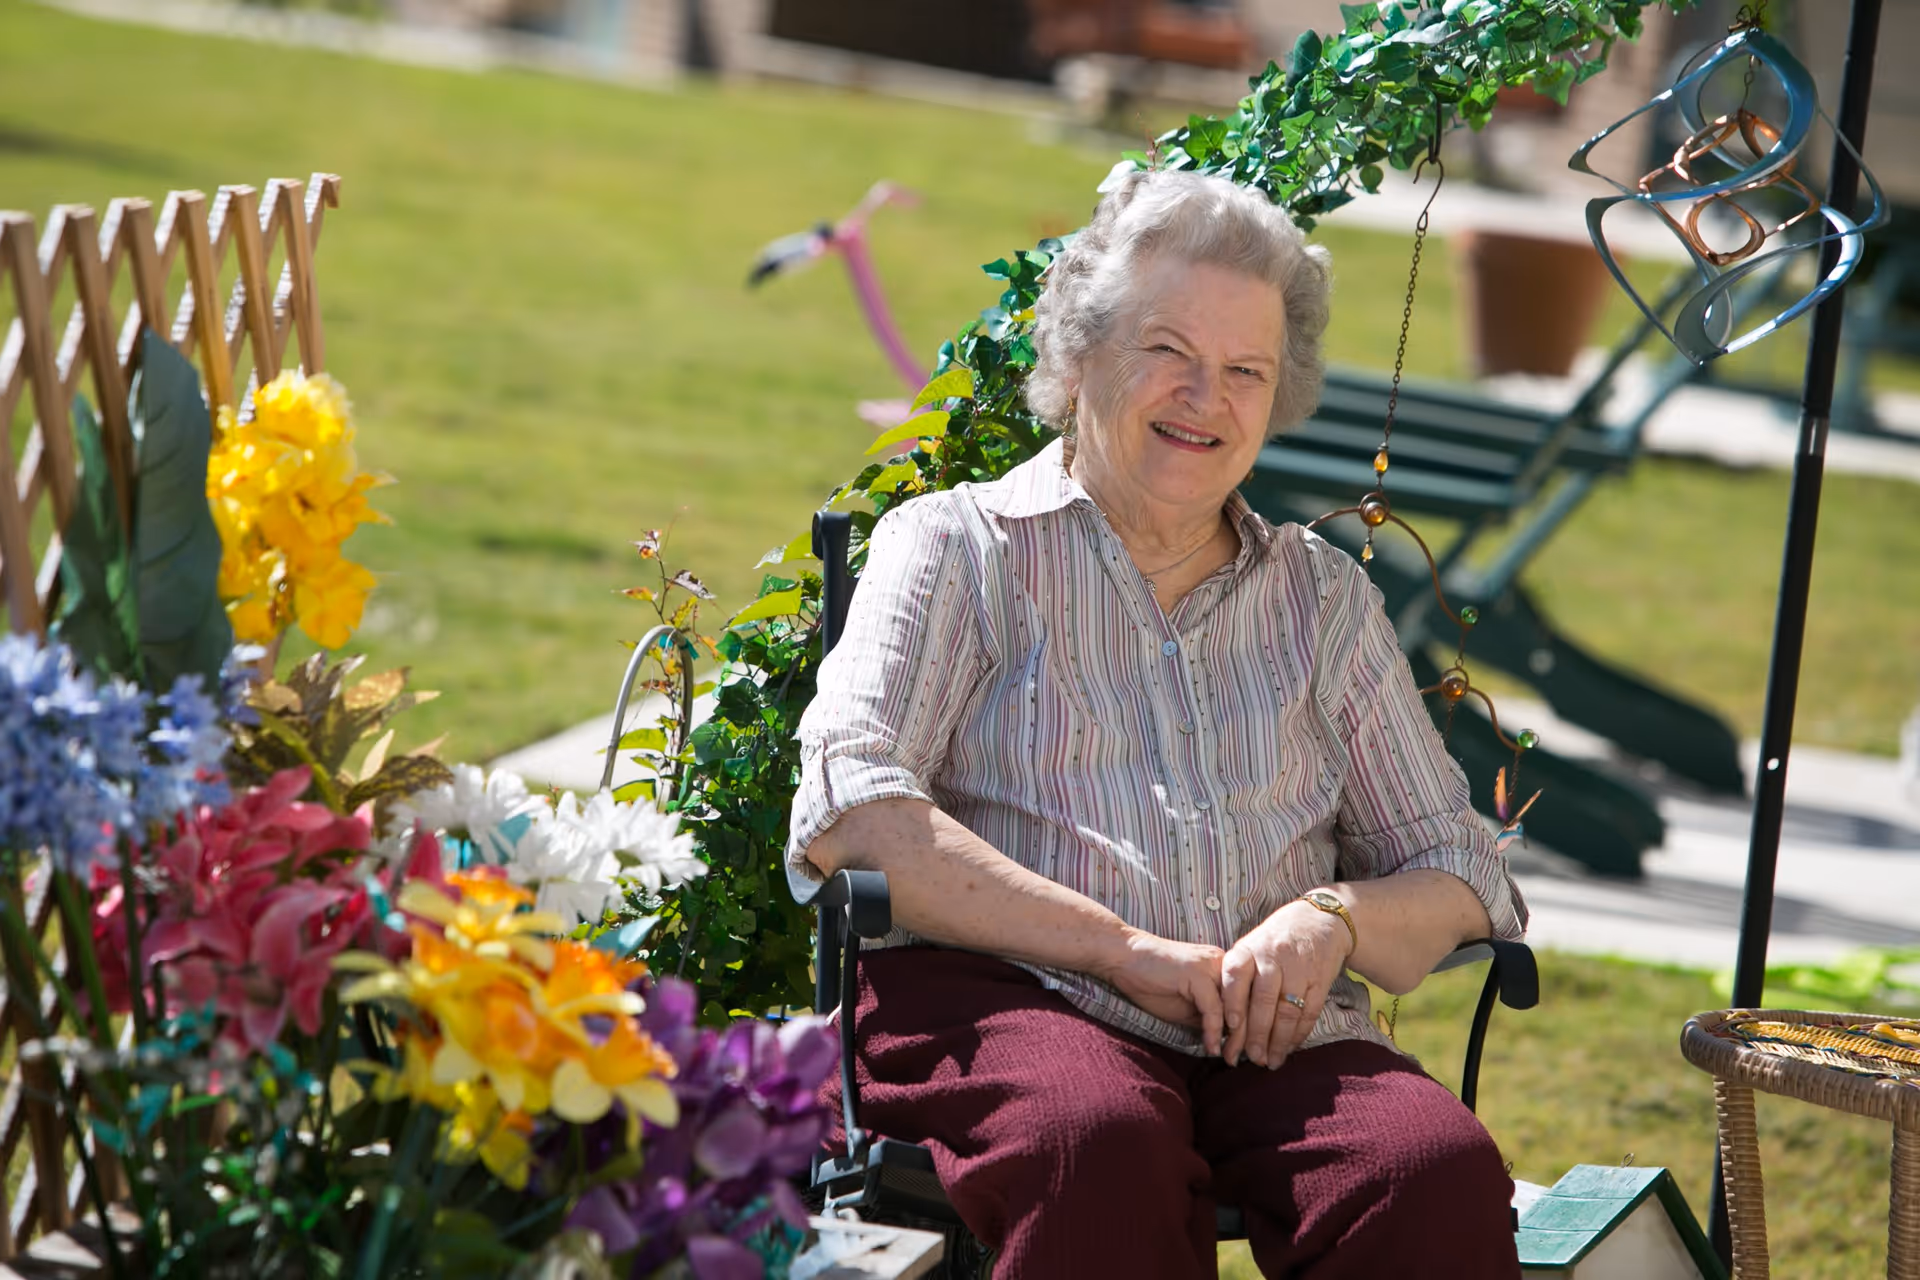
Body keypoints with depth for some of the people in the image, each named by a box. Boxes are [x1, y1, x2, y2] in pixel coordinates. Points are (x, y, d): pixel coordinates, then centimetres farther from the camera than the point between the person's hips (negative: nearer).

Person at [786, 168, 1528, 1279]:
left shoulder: (1326, 598, 24)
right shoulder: (957, 547, 12)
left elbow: (1462, 881, 21)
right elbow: (851, 818, -4)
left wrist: (1332, 918, -4)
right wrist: (1125, 951, -12)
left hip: (1274, 1042, 3)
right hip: (1001, 1002, -3)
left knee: (1444, 1174, -31)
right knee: (1097, 1145, -40)